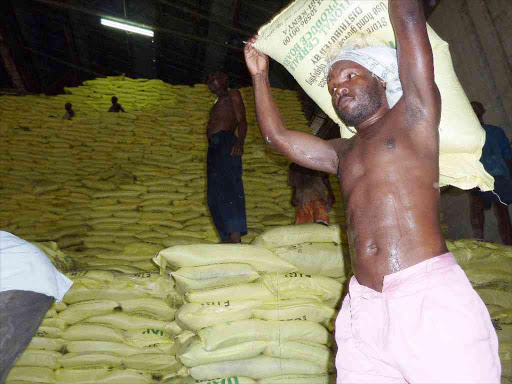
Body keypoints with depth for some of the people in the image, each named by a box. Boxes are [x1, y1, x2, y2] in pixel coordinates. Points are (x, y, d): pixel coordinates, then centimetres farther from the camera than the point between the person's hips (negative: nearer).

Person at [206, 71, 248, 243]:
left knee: (228, 186, -22)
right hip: (213, 146, 9)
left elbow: (242, 120, -2)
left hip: (226, 142, -8)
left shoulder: (233, 95, 12)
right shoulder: (218, 103, 36)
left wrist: (240, 142, -20)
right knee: (215, 193, -1)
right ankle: (227, 239, -3)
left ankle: (236, 237, -30)